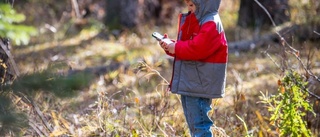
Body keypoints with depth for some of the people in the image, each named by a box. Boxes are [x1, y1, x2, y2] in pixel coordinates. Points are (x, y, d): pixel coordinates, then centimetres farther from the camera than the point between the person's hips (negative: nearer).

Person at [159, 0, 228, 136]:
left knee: (199, 124, -10)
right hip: (189, 82, 11)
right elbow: (187, 47, 23)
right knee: (194, 124, 17)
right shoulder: (197, 22, 19)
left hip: (199, 84, -11)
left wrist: (176, 48, -14)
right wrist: (170, 45, 5)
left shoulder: (211, 24, -14)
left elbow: (198, 48, -26)